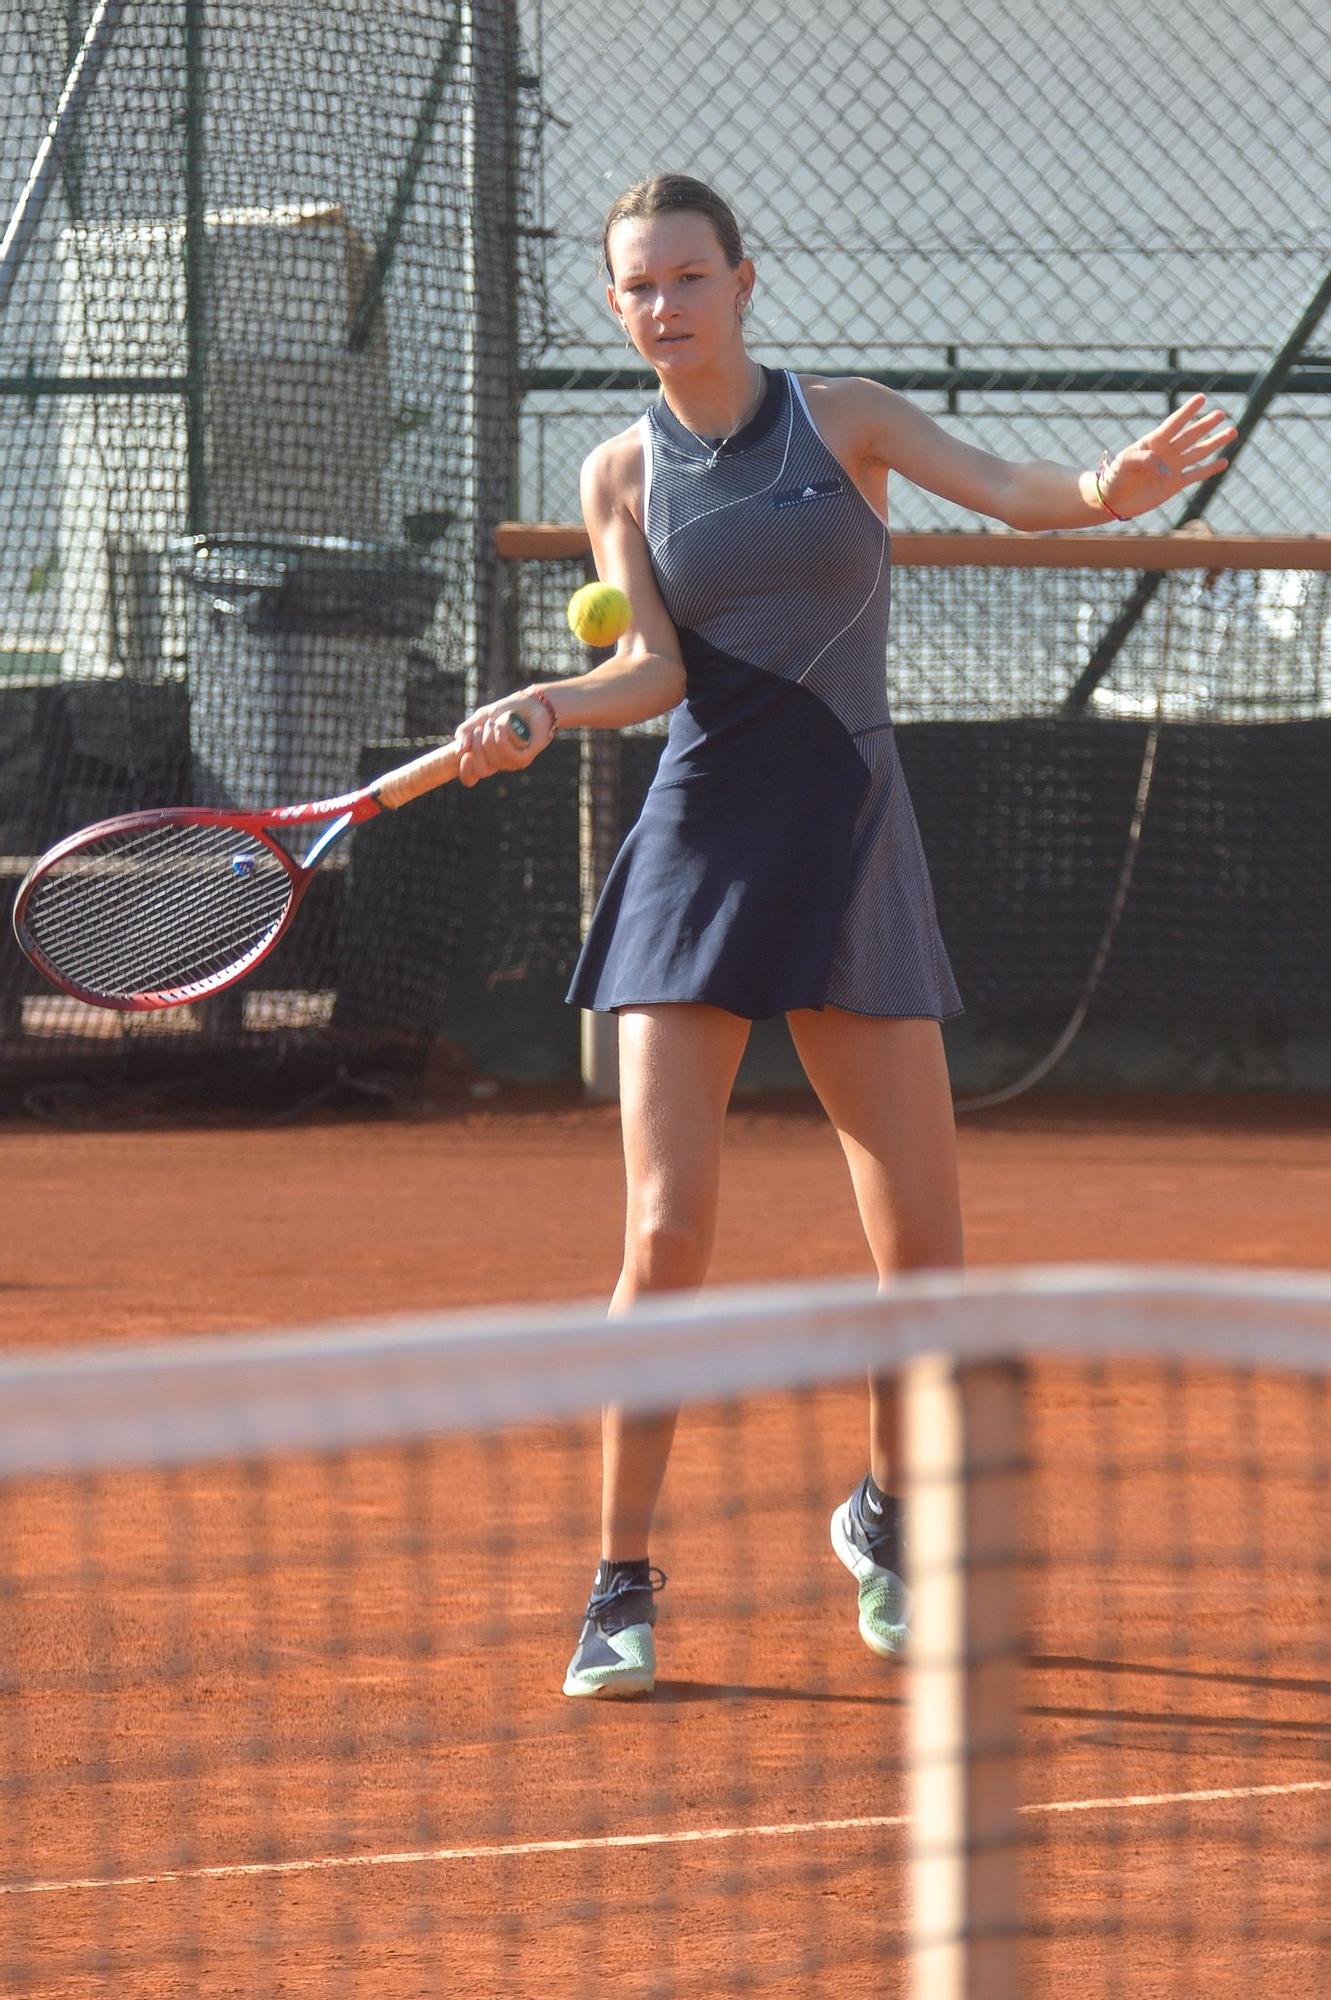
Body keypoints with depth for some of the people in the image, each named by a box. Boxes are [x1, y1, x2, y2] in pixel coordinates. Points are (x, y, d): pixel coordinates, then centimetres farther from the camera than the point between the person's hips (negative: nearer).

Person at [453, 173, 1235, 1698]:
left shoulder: (846, 421, 5)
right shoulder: (623, 474, 7)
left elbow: (1011, 493, -10)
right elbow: (654, 670, -3)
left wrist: (1110, 489, -32)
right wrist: (538, 711, -23)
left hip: (852, 858, 1)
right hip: (696, 865, -1)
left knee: (923, 1247, 0)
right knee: (668, 1231, -12)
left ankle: (886, 1514, 28)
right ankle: (621, 1589, -3)